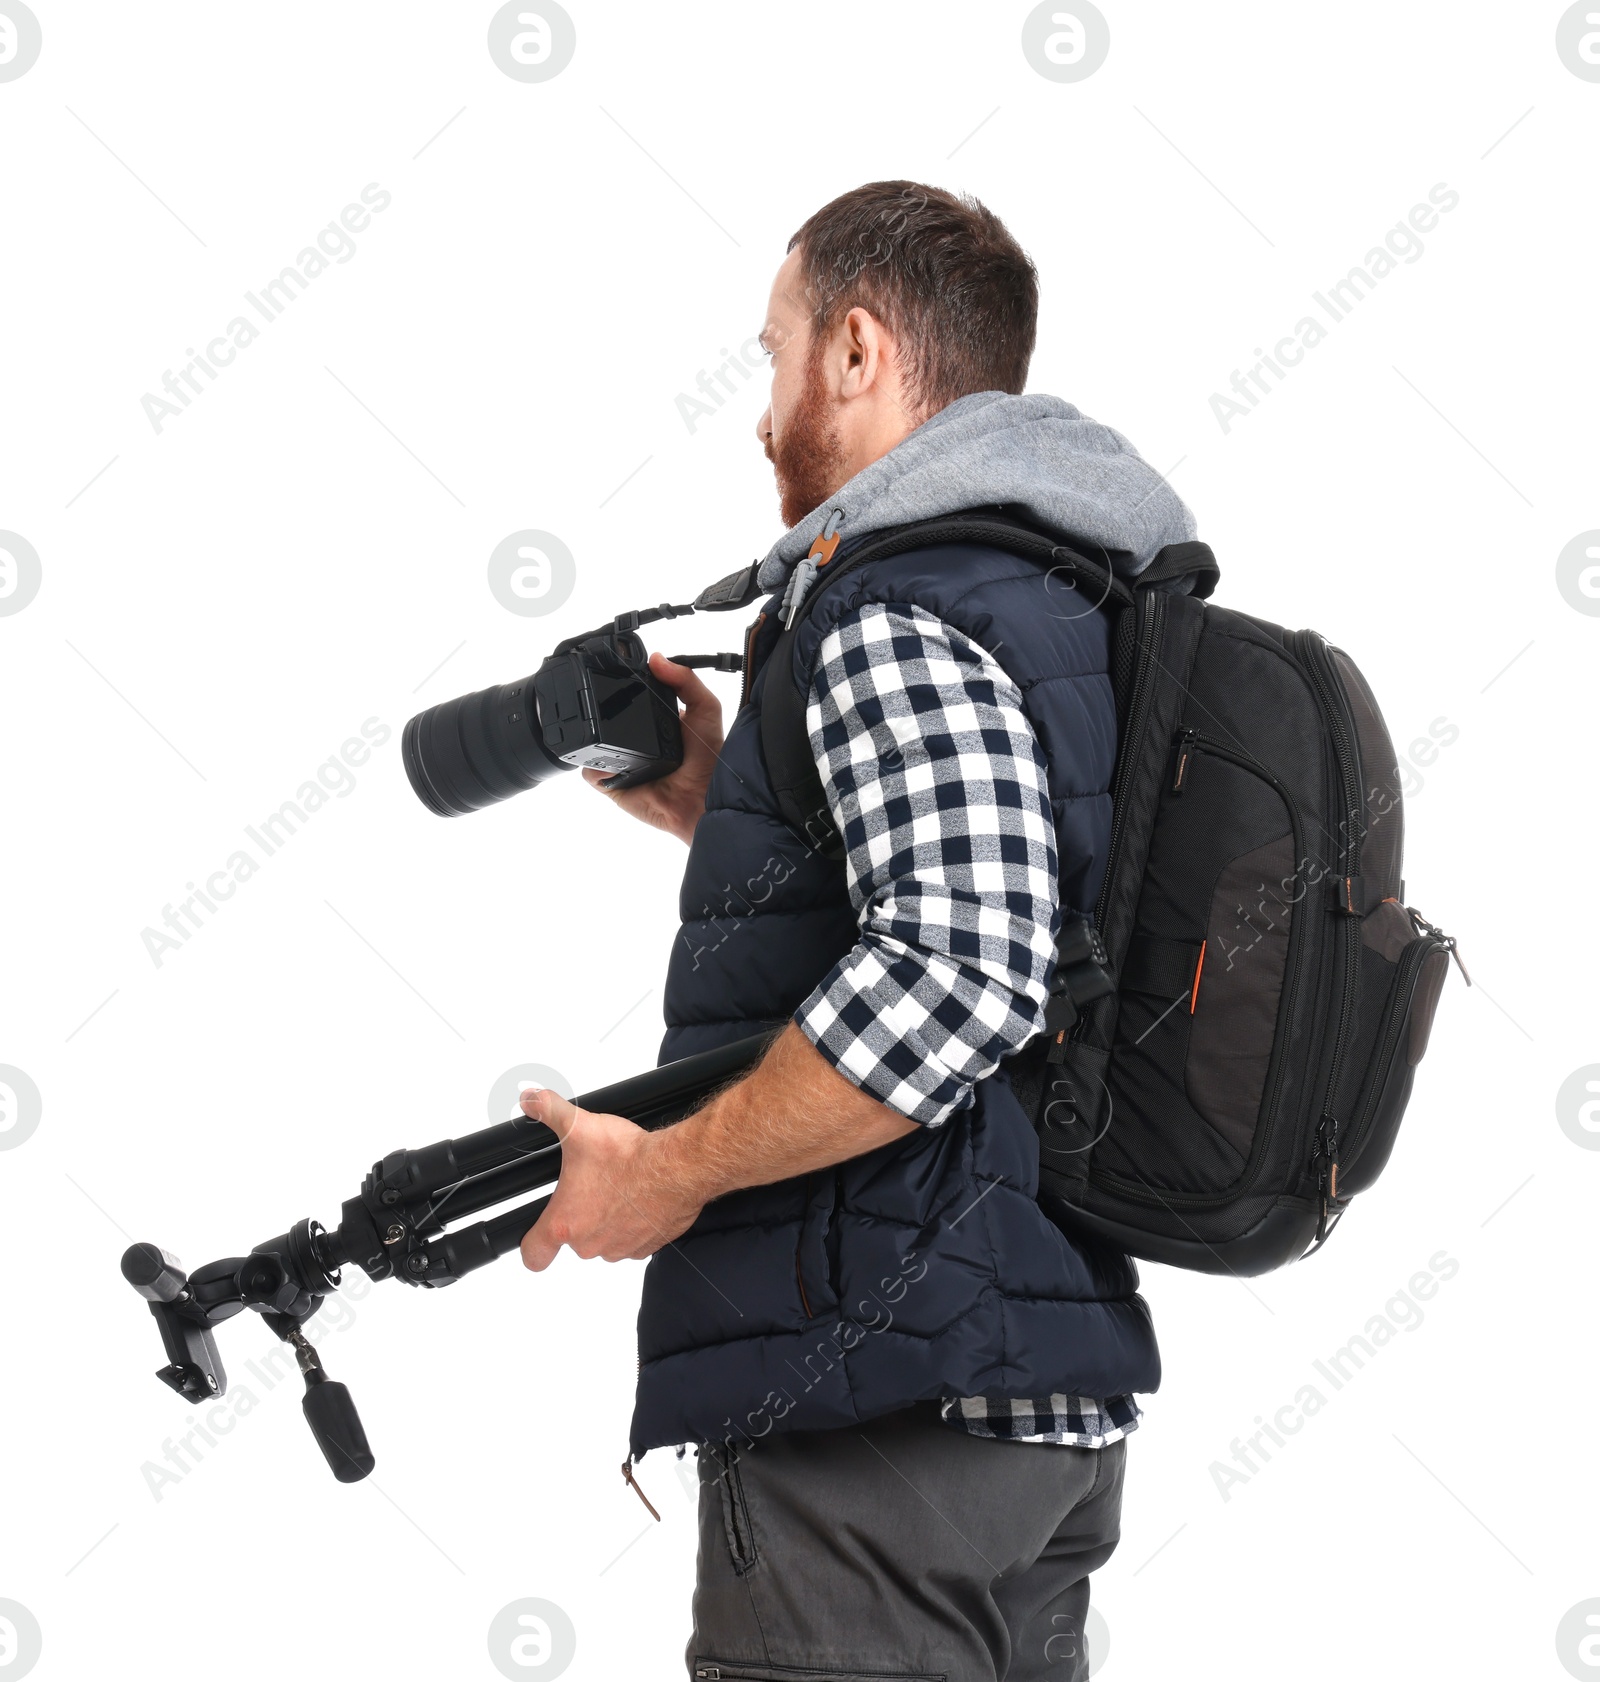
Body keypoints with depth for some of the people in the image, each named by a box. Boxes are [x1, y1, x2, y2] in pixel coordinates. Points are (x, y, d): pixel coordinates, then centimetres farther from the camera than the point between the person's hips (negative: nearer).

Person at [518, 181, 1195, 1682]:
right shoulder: (1068, 611, 16)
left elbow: (955, 973, -29)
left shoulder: (891, 618, -14)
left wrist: (666, 1169, -18)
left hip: (883, 1404, -10)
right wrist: (729, 820, 19)